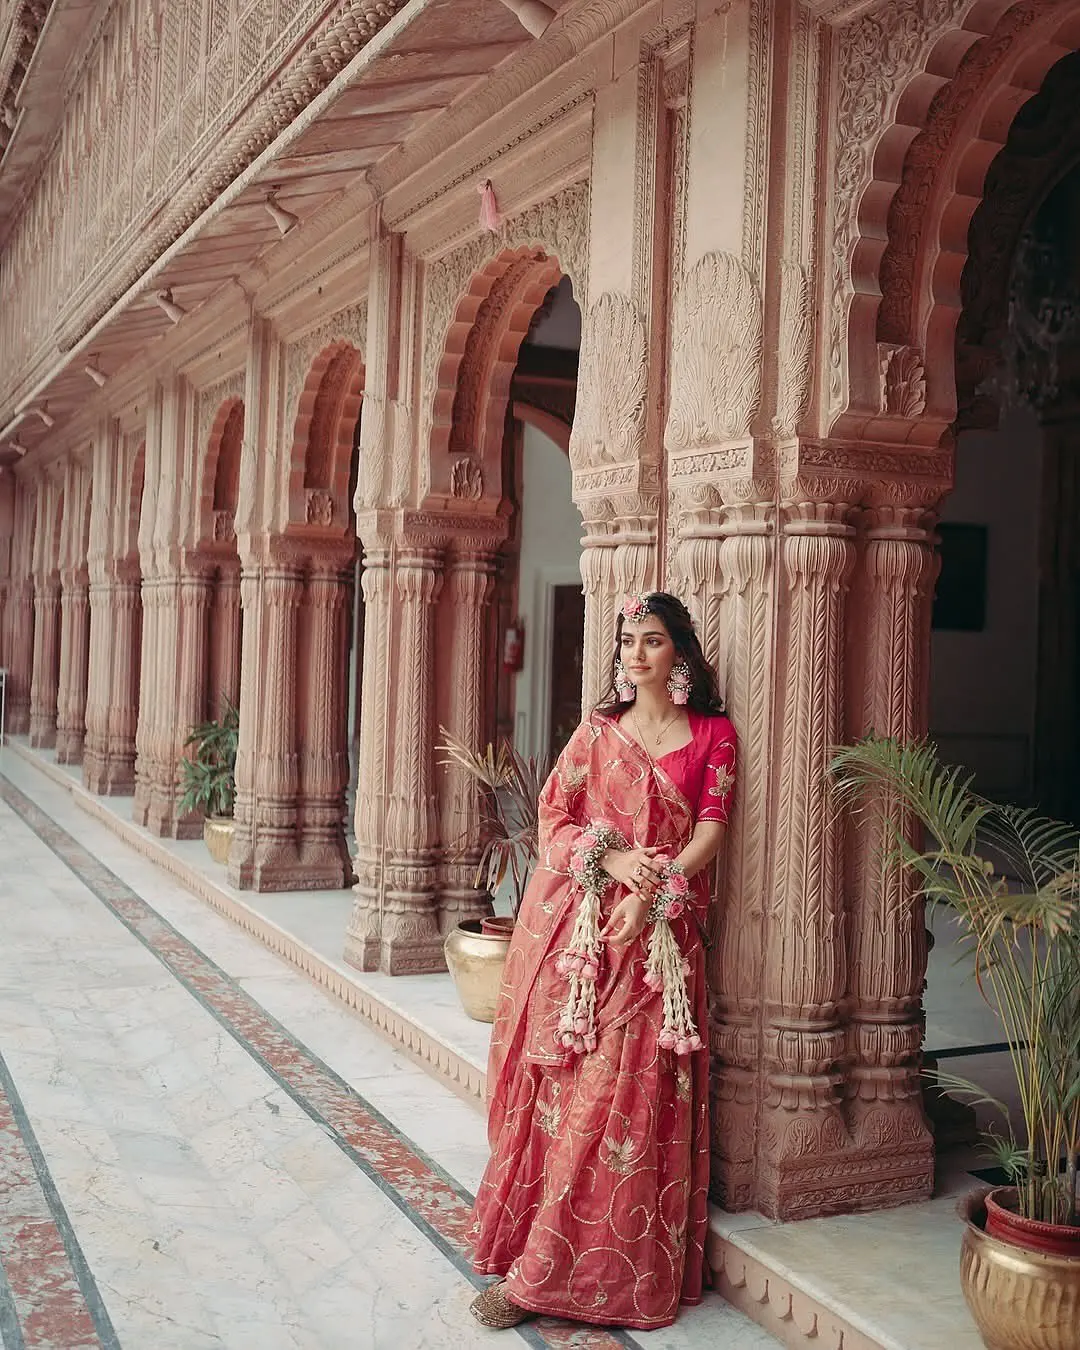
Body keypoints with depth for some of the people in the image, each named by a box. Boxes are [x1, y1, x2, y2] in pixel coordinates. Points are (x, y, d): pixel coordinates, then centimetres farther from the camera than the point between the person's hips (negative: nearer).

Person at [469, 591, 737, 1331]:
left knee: (627, 1092, -7)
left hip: (661, 932, -1)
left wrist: (653, 892, -16)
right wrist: (613, 860, -13)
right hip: (582, 924, 2)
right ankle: (542, 1260, 9)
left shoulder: (713, 734, 6)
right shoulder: (598, 731, 11)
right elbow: (557, 818, 6)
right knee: (566, 1087, -1)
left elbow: (711, 829, -2)